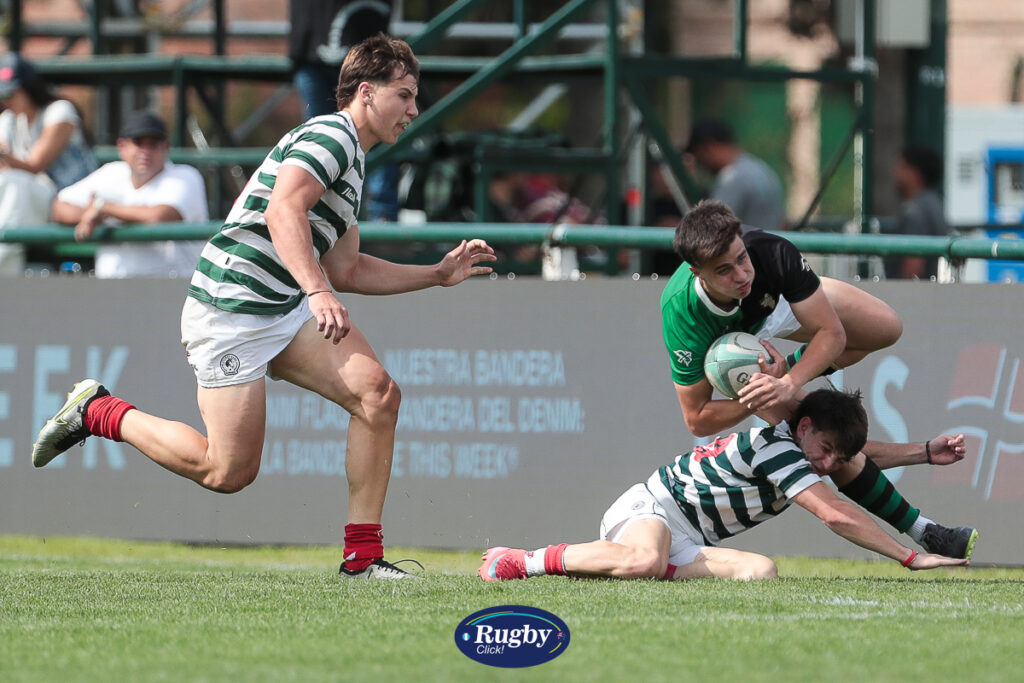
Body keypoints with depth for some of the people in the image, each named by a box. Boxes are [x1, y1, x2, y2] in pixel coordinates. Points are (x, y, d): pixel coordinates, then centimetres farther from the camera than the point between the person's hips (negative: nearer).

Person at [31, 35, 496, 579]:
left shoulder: (351, 164, 23)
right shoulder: (330, 134, -9)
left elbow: (346, 271, 28)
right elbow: (283, 212, -25)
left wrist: (439, 275, 24)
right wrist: (318, 292, -36)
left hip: (287, 310, 9)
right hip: (231, 307, -9)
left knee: (377, 392, -13)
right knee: (228, 472, -8)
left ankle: (362, 555, -9)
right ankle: (97, 411, 13)